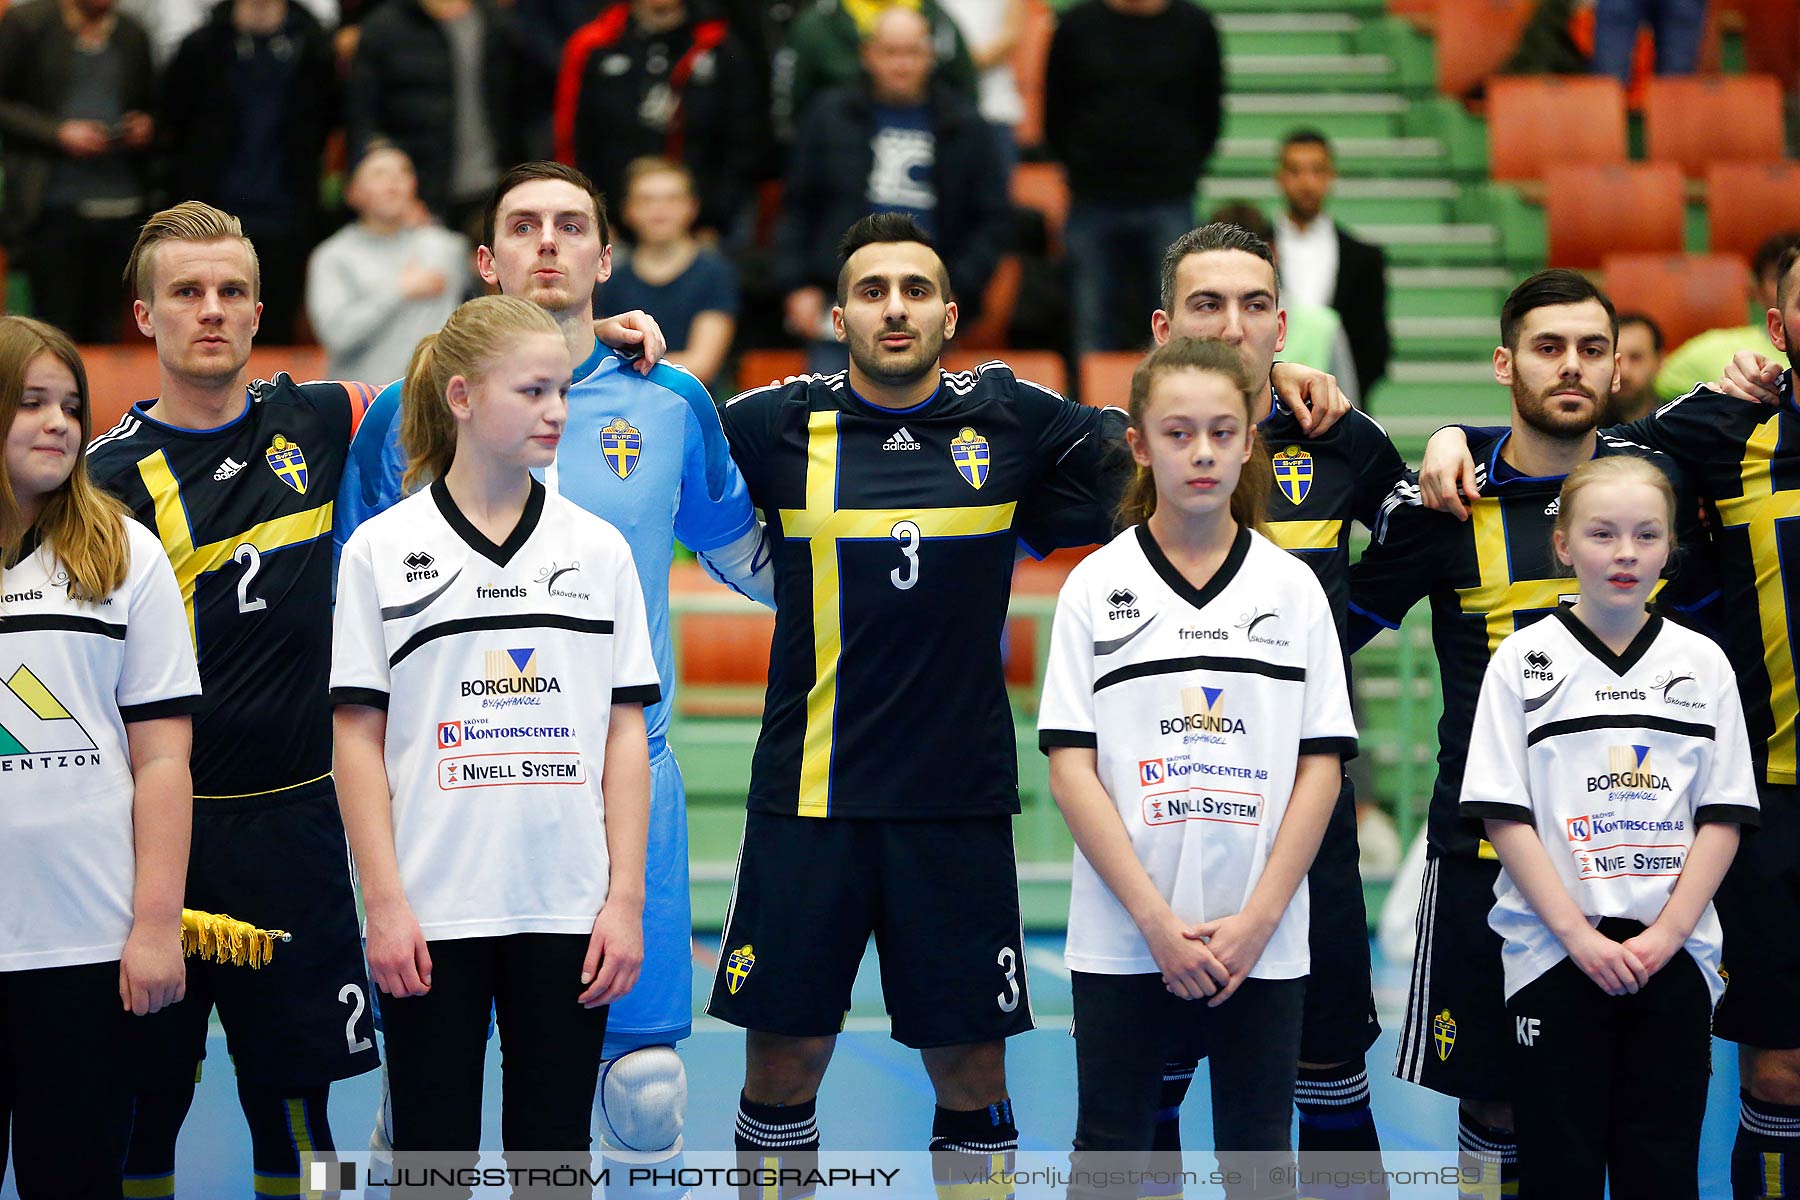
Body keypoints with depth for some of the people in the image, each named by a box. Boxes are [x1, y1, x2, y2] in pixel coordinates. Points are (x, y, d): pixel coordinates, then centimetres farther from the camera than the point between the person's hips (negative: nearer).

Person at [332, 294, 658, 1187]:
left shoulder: (599, 549, 7)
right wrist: (384, 903, -9)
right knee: (433, 1153, 5)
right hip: (433, 913, -2)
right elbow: (358, 739, -1)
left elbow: (625, 735, 6)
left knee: (556, 1147, 7)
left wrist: (626, 900, -2)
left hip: (567, 912, 2)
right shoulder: (382, 550, 1)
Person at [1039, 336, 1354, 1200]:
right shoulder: (1096, 586, 0)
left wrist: (1258, 917, -10)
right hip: (1122, 934, -1)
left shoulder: (1292, 588, 4)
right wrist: (1157, 919, -13)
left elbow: (1321, 765, 1)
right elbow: (1071, 769, -5)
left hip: (1261, 941, 1)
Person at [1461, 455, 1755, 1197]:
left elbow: (1723, 815, 3)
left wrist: (1668, 932, -10)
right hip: (1554, 958, -2)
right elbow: (1504, 814, -5)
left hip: (1674, 957, 2)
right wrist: (1577, 933, -13)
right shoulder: (1525, 660, 0)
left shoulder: (1702, 663, 6)